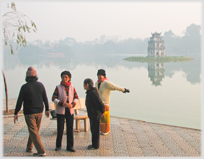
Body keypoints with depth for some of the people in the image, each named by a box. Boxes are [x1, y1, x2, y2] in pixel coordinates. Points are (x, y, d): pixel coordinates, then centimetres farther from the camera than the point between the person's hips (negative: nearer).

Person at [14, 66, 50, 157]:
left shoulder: (25, 87, -12)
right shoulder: (40, 85, 0)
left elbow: (19, 101, -10)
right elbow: (45, 99, 7)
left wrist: (16, 113, -2)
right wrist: (47, 109, 18)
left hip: (29, 113, -5)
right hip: (39, 112, 5)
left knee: (33, 132, -1)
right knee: (34, 130, 19)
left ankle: (41, 151, -4)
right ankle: (29, 148, 30)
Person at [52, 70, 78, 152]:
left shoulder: (72, 87, 3)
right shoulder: (58, 87, -5)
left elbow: (76, 97, 9)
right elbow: (54, 98, -8)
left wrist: (72, 104, -10)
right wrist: (62, 103, -20)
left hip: (70, 110, 2)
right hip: (60, 111, -2)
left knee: (70, 128, 4)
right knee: (60, 128, 2)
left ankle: (70, 146, 14)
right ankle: (58, 145, 20)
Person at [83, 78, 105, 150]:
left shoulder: (93, 93, -20)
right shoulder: (89, 92, 11)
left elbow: (100, 104, -21)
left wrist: (101, 112, -10)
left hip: (95, 115, -10)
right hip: (92, 114, 10)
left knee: (95, 130, -1)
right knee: (93, 129, 16)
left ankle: (95, 145, 7)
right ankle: (94, 144, 26)